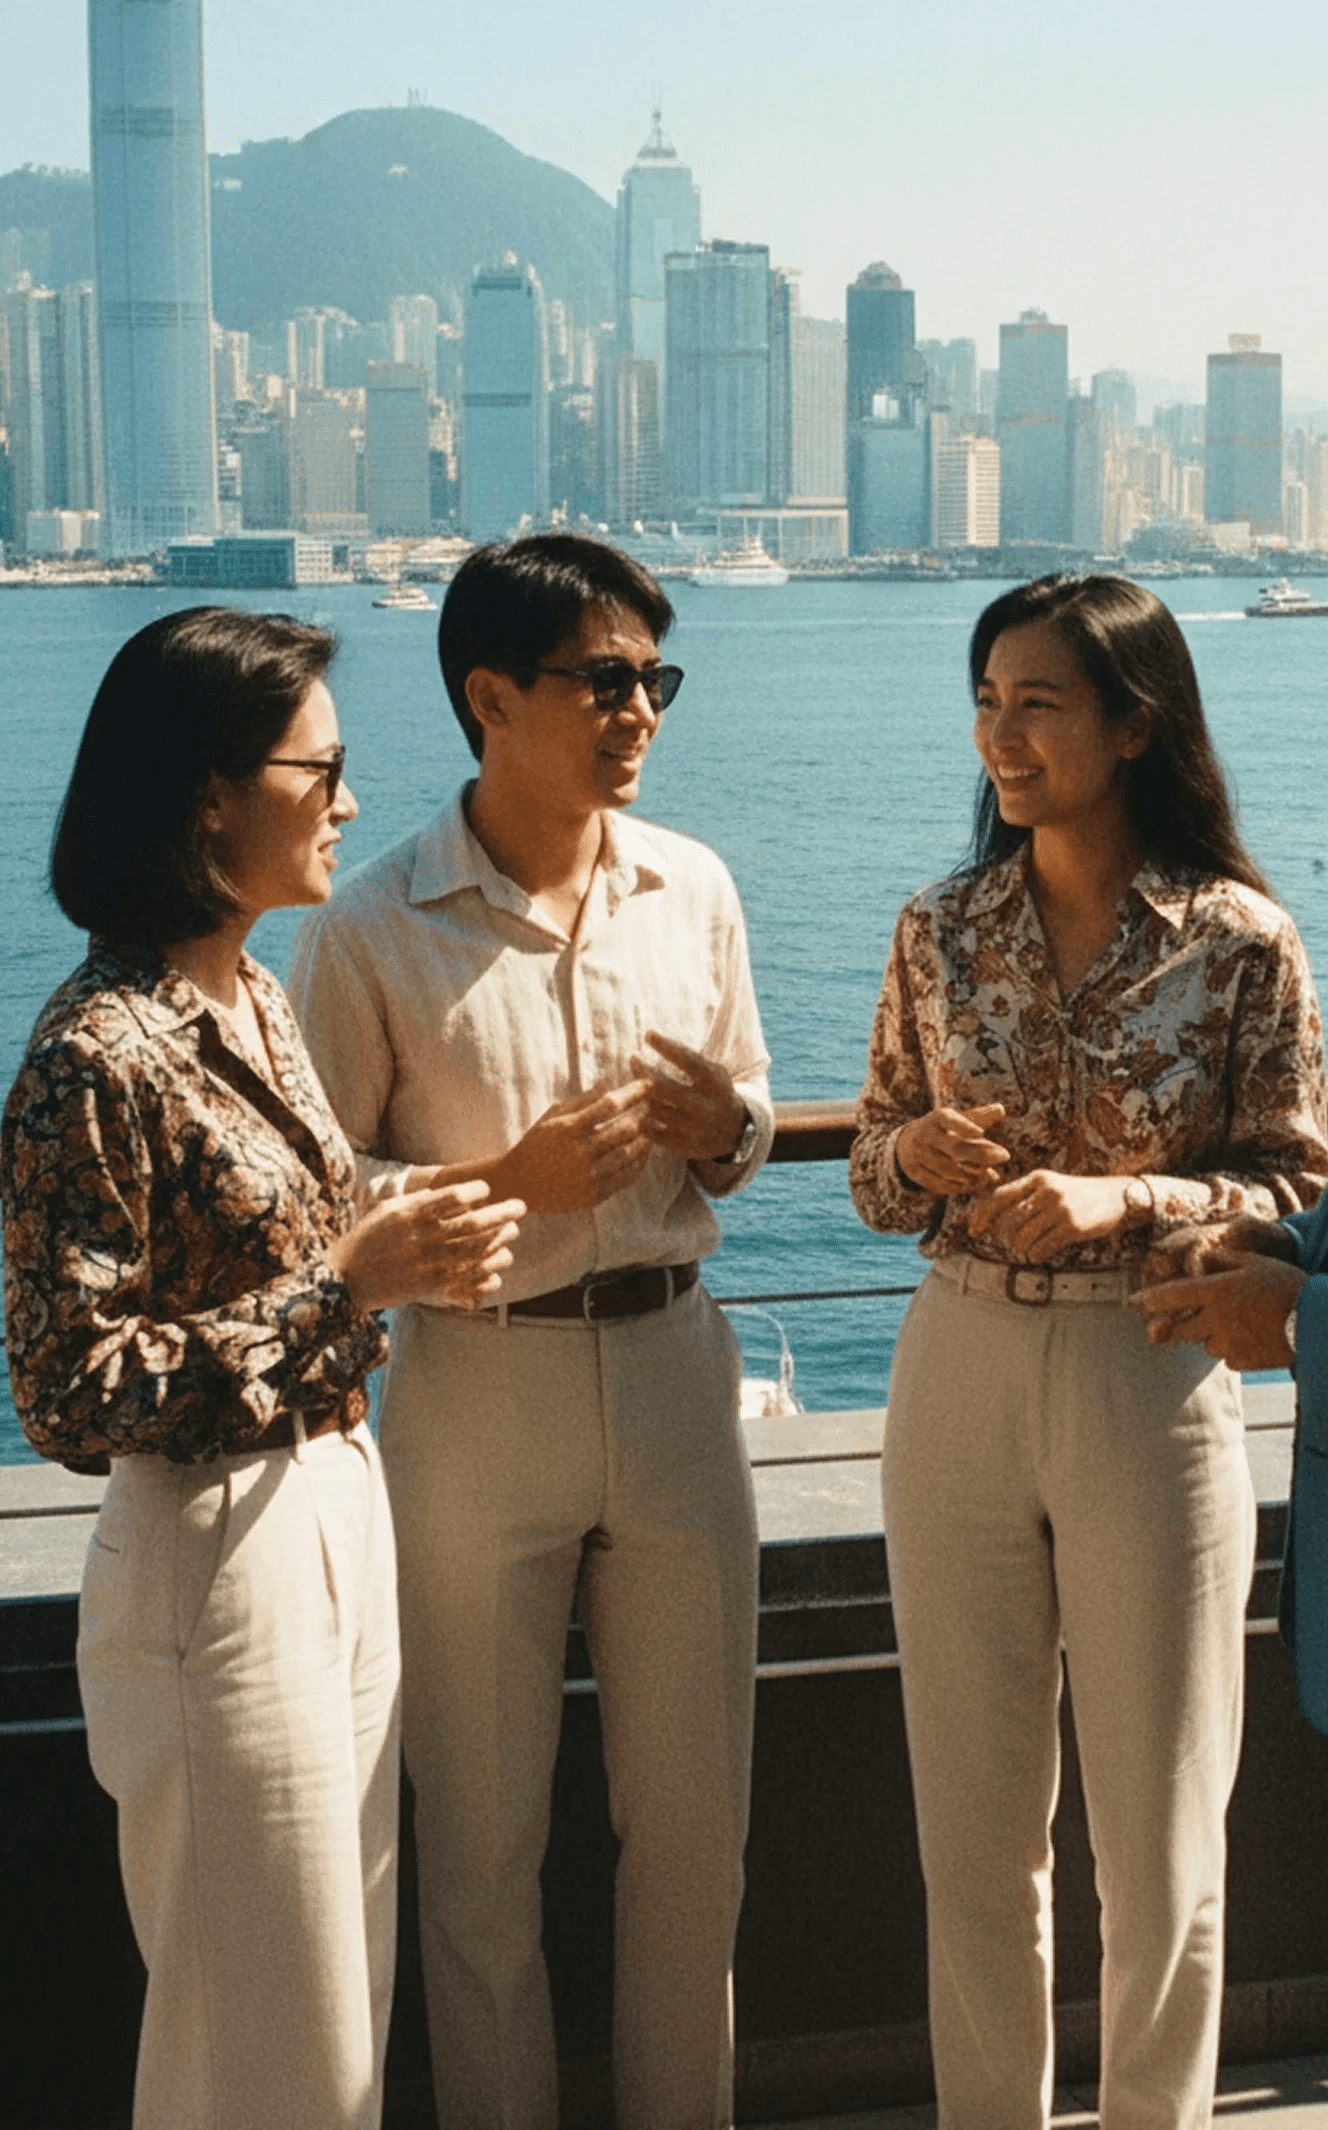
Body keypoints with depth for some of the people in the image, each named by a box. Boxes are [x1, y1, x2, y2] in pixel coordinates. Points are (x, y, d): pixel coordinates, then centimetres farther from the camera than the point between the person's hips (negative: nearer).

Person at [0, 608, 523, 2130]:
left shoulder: (260, 1003, 7)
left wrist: (410, 1252, 0)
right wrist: (352, 1280, -22)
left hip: (340, 1507, 9)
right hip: (221, 1554, -9)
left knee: (347, 1996, 20)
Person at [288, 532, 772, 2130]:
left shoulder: (694, 891, 3)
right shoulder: (372, 934, -10)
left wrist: (725, 1133, -9)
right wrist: (511, 1180, -20)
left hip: (673, 1364, 4)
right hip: (478, 1386, -3)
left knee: (695, 1815, 13)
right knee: (483, 1837, 8)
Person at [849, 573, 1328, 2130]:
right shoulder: (941, 933, 2)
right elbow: (875, 1176, 10)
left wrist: (1125, 1200, -18)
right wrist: (917, 1153, -13)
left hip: (1152, 1392, -3)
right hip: (959, 1377, 3)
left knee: (1159, 1830, 9)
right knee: (975, 1823, 12)